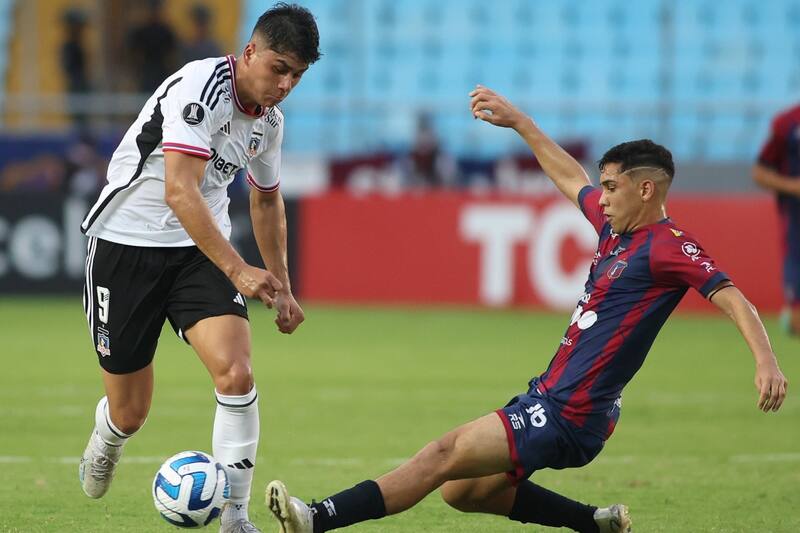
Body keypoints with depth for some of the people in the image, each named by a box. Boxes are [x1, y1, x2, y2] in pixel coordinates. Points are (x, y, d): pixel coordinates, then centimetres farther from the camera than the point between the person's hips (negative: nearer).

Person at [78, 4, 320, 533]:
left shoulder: (269, 121, 3)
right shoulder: (199, 87, -22)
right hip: (127, 241, -5)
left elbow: (267, 200, 23)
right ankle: (106, 440, 42)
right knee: (130, 413, 3)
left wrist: (281, 287, 23)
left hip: (202, 249, 5)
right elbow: (180, 192, -33)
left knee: (236, 374, -21)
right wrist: (238, 270, -39)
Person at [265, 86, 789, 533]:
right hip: (547, 398, 10)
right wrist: (517, 120, 34)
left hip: (568, 419, -10)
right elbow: (570, 176, 30)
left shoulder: (668, 246, -13)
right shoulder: (615, 224, 13)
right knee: (464, 491, 14)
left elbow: (731, 297, -22)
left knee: (445, 455, -16)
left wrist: (766, 360, -37)